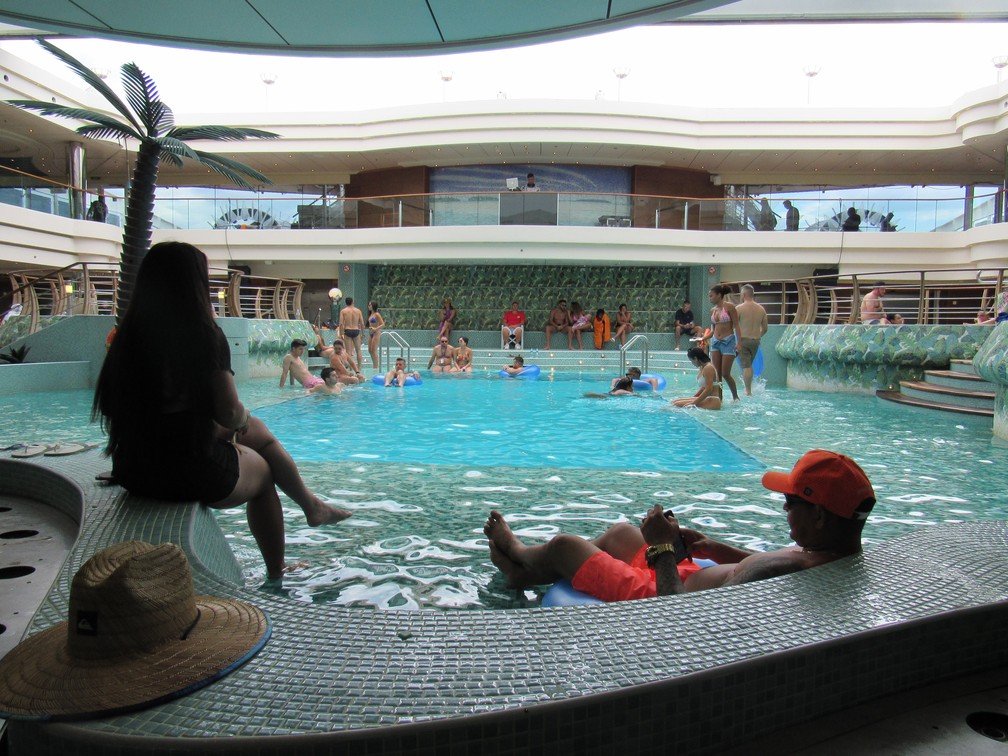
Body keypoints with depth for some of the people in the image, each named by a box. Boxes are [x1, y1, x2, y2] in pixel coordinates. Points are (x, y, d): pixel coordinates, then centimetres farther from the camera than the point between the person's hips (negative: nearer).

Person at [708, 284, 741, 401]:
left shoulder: (729, 307, -8)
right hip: (715, 342, 6)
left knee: (725, 374, -6)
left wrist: (738, 343, -16)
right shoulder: (713, 310, 10)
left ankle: (735, 397, 13)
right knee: (717, 374, 3)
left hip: (728, 341, -6)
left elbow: (736, 326, -10)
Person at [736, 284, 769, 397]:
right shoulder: (761, 309, 5)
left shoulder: (739, 308, -10)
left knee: (746, 366, -2)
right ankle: (749, 387, 26)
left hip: (743, 340, -5)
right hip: (756, 341, 5)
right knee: (749, 365, 21)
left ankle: (748, 391, -2)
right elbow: (765, 328, 9)